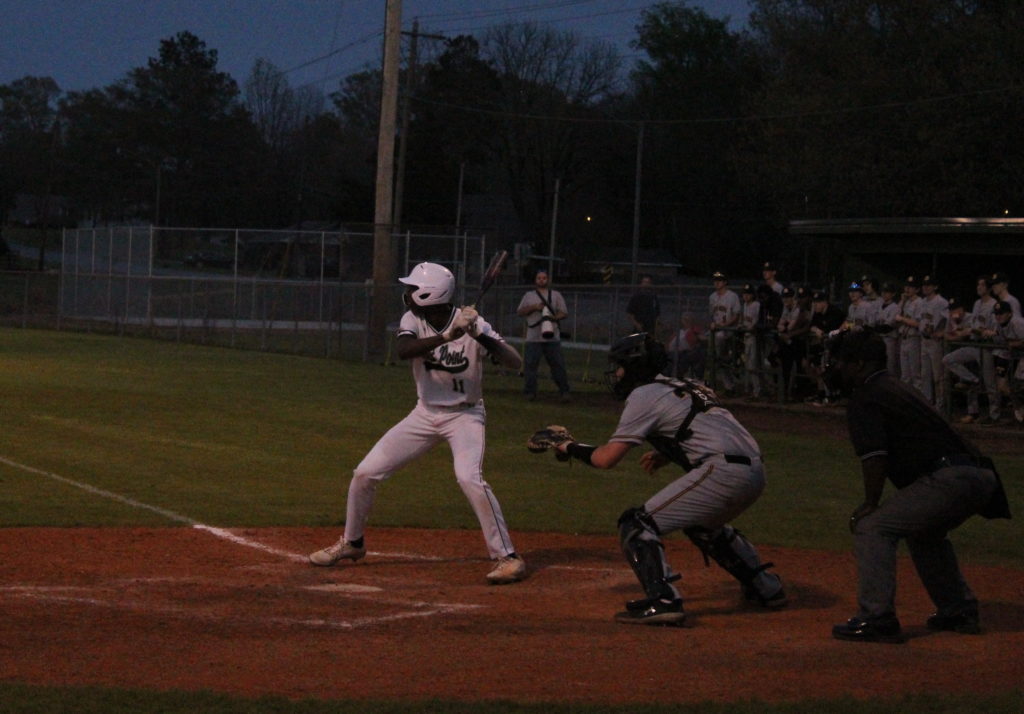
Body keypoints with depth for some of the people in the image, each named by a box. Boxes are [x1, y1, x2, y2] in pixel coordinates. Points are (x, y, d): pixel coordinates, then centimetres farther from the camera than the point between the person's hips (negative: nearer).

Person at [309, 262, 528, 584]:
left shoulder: (472, 324, -19)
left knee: (469, 477, -29)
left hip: (464, 414, -4)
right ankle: (352, 543, 27)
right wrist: (449, 334, -43)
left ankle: (507, 557, -20)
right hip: (426, 413, 4)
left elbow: (515, 363, -27)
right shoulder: (413, 320, -9)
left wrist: (481, 336, -42)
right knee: (365, 473, 3)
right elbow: (404, 350, -31)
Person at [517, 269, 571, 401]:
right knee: (531, 364, -2)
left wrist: (554, 317, -12)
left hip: (552, 337, 0)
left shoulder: (556, 295, 12)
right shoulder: (529, 296, 13)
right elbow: (520, 312, 7)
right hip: (533, 338, 0)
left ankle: (564, 391, 1)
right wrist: (534, 307, -7)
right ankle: (530, 392, 5)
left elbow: (564, 313, 8)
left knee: (558, 365, -3)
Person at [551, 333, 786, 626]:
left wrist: (571, 448, 15)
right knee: (703, 523, 37)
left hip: (724, 472, -9)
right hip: (754, 473, 9)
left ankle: (662, 601, -22)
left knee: (638, 524, -6)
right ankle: (765, 587, 39)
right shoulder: (679, 388, 26)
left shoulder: (643, 396, 1)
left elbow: (605, 458, -2)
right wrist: (666, 455, 25)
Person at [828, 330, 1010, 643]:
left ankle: (877, 619, -13)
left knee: (871, 527, -7)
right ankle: (959, 612, 35)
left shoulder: (865, 399, -3)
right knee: (924, 532, 33)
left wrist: (871, 504, -2)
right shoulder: (896, 388, 27)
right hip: (981, 476, 10)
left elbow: (875, 456, -14)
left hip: (949, 480, -10)